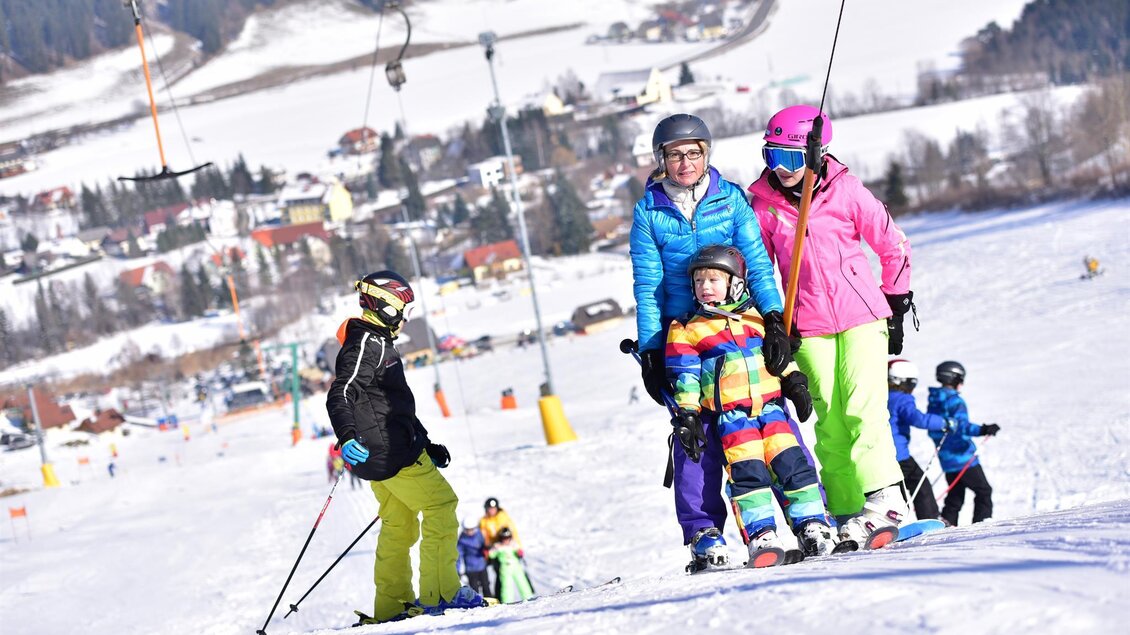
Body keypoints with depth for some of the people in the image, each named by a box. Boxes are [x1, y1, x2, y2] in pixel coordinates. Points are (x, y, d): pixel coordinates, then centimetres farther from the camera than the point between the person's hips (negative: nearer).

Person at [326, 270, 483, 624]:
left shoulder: (378, 343, 21)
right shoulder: (366, 343, -12)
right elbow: (339, 396, -24)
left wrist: (427, 446, 28)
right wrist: (346, 437, -39)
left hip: (381, 455, 11)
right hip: (391, 453, -11)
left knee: (398, 527, 14)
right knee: (441, 508, -7)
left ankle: (390, 606, 17)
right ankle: (440, 595, -9)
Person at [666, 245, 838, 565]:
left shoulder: (757, 317, 12)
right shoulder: (687, 331, 5)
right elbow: (685, 377, 3)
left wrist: (795, 382, 10)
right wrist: (687, 416, -2)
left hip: (771, 403, 2)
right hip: (730, 413, -2)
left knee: (791, 463, -5)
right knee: (747, 471, -12)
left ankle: (811, 524, 0)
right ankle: (760, 534, -11)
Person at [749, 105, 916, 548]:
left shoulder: (845, 190, -6)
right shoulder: (762, 204, 0)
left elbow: (893, 246, 3)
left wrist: (896, 305, 5)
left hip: (862, 315, -2)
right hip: (810, 326, 2)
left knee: (863, 406, -14)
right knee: (830, 419, -2)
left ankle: (884, 496, -15)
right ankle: (847, 510, -2)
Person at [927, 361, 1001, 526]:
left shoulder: (933, 402, 11)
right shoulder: (955, 401, -14)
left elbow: (933, 430, 21)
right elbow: (961, 425, -30)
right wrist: (982, 430, -43)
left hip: (946, 459, 8)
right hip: (963, 456, -8)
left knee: (955, 496, 14)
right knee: (984, 491, 2)